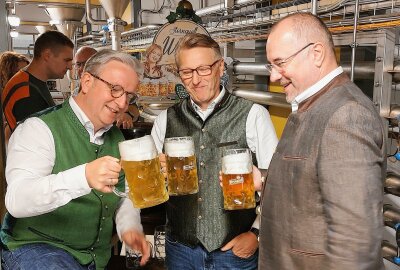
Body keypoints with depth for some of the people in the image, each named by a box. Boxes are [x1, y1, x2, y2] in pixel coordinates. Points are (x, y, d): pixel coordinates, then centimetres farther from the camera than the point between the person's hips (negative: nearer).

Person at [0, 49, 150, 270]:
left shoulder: (116, 137, 9)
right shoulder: (39, 129, -14)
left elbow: (124, 194, 16)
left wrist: (130, 227, -5)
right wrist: (83, 177, -43)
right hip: (36, 249, -6)